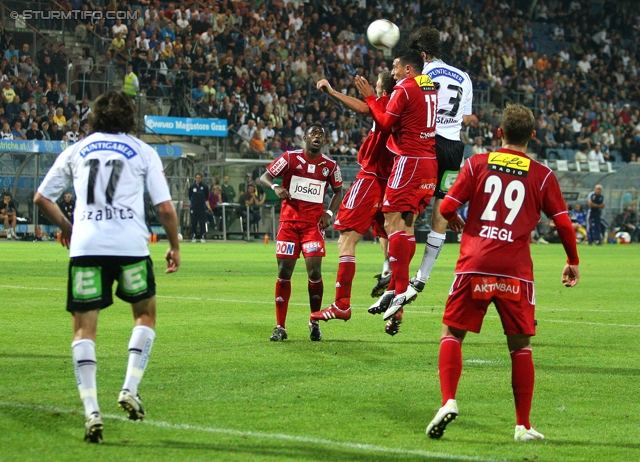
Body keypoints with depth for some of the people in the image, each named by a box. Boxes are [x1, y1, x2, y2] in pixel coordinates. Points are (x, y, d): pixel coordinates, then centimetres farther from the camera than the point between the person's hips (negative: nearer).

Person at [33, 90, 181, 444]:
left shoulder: (75, 151, 16)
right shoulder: (142, 152, 11)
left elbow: (42, 198, 20)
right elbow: (165, 207, 5)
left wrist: (65, 226, 36)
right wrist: (174, 246, 19)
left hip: (86, 245, 1)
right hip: (131, 244, -1)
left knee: (84, 327, 5)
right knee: (146, 313, 21)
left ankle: (91, 411, -8)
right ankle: (130, 390, 6)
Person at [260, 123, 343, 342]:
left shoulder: (330, 166, 5)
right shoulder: (290, 158, 0)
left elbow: (338, 191, 19)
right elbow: (264, 177, 0)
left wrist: (329, 213, 3)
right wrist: (276, 187, -22)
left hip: (314, 223, 1)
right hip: (289, 221, -1)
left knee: (314, 271, -10)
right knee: (284, 272, -2)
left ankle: (314, 323, 8)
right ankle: (280, 327, 5)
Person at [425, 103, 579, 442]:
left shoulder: (477, 164, 5)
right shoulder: (542, 175, 6)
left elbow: (446, 208, 0)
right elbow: (563, 223, 6)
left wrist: (455, 222, 23)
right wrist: (573, 262, 20)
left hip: (474, 264, 0)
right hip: (516, 271, 0)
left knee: (452, 333, 10)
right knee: (520, 345, 11)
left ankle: (448, 401, -11)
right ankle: (523, 425, 10)